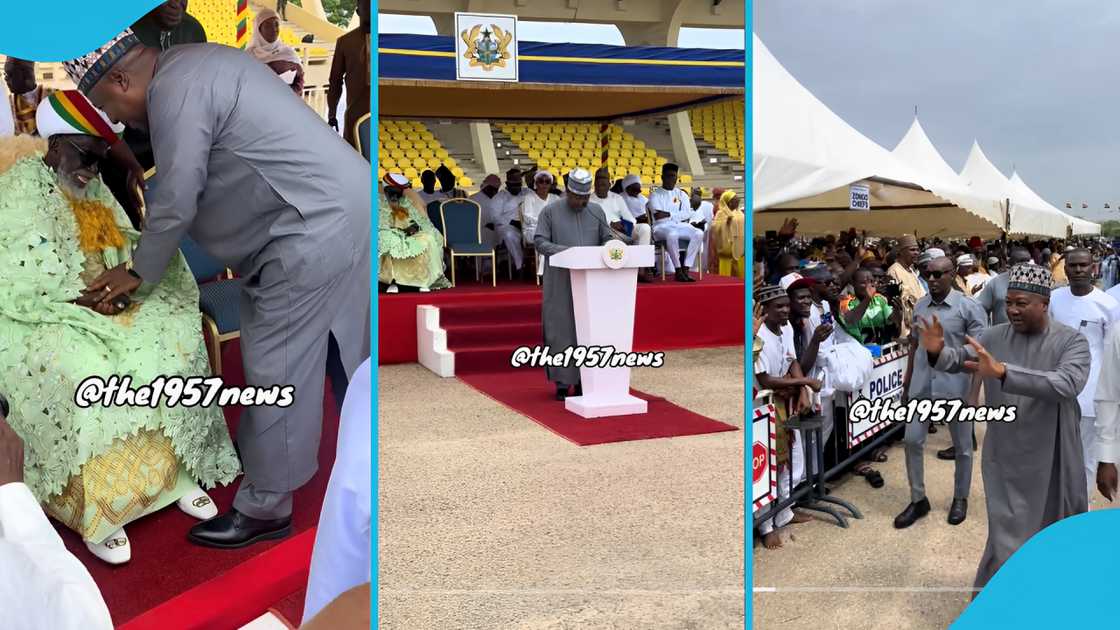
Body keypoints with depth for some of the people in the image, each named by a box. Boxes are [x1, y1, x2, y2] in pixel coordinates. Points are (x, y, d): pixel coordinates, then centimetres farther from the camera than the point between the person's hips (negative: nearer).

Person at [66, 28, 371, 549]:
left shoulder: (174, 93, -15)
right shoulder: (189, 64, 17)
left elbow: (175, 205, -12)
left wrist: (140, 273, 4)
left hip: (316, 227, -11)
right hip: (346, 205, 11)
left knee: (276, 366, -2)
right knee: (342, 345, 22)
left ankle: (265, 508, 10)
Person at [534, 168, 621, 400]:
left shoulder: (596, 211, 10)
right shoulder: (550, 212, 0)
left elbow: (606, 238, 13)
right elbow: (540, 242, -6)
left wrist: (613, 241, -11)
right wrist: (566, 251, -21)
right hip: (561, 283, -3)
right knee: (562, 330, -1)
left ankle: (583, 380, 13)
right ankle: (563, 382, 6)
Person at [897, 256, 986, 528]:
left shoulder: (969, 307, -9)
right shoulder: (920, 306, 6)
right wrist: (907, 382, 14)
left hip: (956, 386, -4)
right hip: (922, 385, 4)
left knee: (962, 446, 10)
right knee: (912, 440, 4)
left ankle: (960, 499, 29)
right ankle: (918, 499, 18)